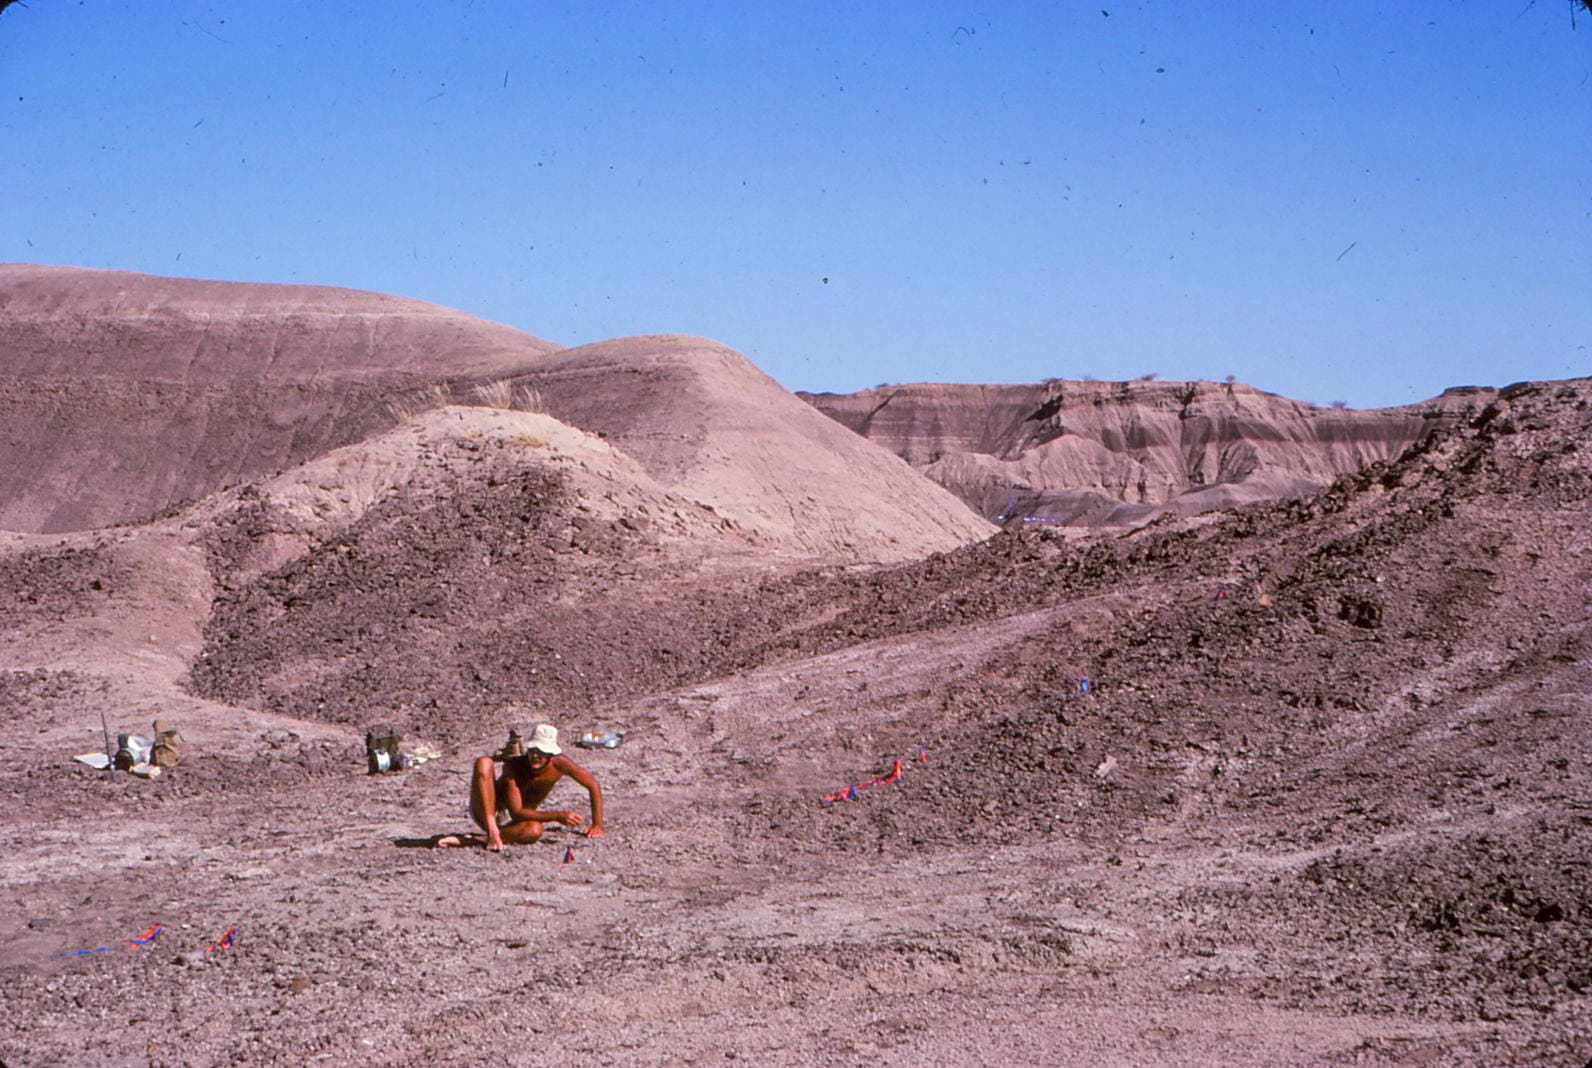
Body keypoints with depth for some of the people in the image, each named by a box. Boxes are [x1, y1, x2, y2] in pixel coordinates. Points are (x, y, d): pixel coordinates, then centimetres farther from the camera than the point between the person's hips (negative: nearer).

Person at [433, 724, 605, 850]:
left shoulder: (559, 764, -15)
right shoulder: (514, 766, -23)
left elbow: (593, 785, -2)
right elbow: (517, 813, -27)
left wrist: (597, 825, -3)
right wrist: (557, 815, -34)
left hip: (508, 822, 3)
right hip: (485, 812, -3)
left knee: (535, 830, -37)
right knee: (484, 763, -30)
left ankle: (467, 840, -33)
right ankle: (492, 831, -38)